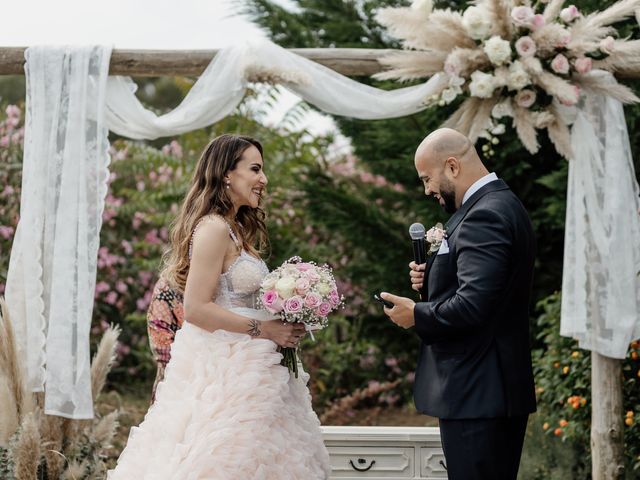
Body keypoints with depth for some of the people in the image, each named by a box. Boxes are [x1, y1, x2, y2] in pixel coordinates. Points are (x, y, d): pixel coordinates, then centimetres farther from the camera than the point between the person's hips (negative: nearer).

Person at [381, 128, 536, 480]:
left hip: (475, 395, -11)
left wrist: (416, 315, -10)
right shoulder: (504, 205, 15)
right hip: (504, 389, 11)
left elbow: (472, 306, -26)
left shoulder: (484, 216, -17)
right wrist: (431, 278, 6)